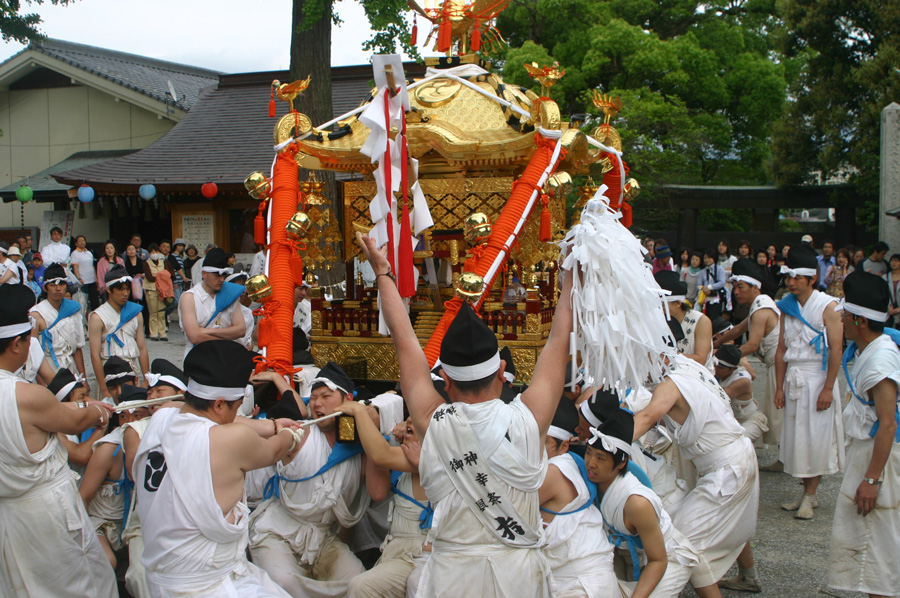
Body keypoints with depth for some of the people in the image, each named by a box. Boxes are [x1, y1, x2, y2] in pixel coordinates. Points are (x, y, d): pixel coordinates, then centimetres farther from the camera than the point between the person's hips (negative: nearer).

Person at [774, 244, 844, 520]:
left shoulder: (827, 306, -9)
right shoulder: (787, 307, 8)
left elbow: (836, 349, -12)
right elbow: (782, 349, 10)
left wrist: (828, 388, -16)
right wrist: (779, 387, 6)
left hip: (817, 378, -5)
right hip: (793, 379, 6)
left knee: (817, 437, -3)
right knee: (795, 435, 7)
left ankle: (810, 496, 6)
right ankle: (807, 493, 18)